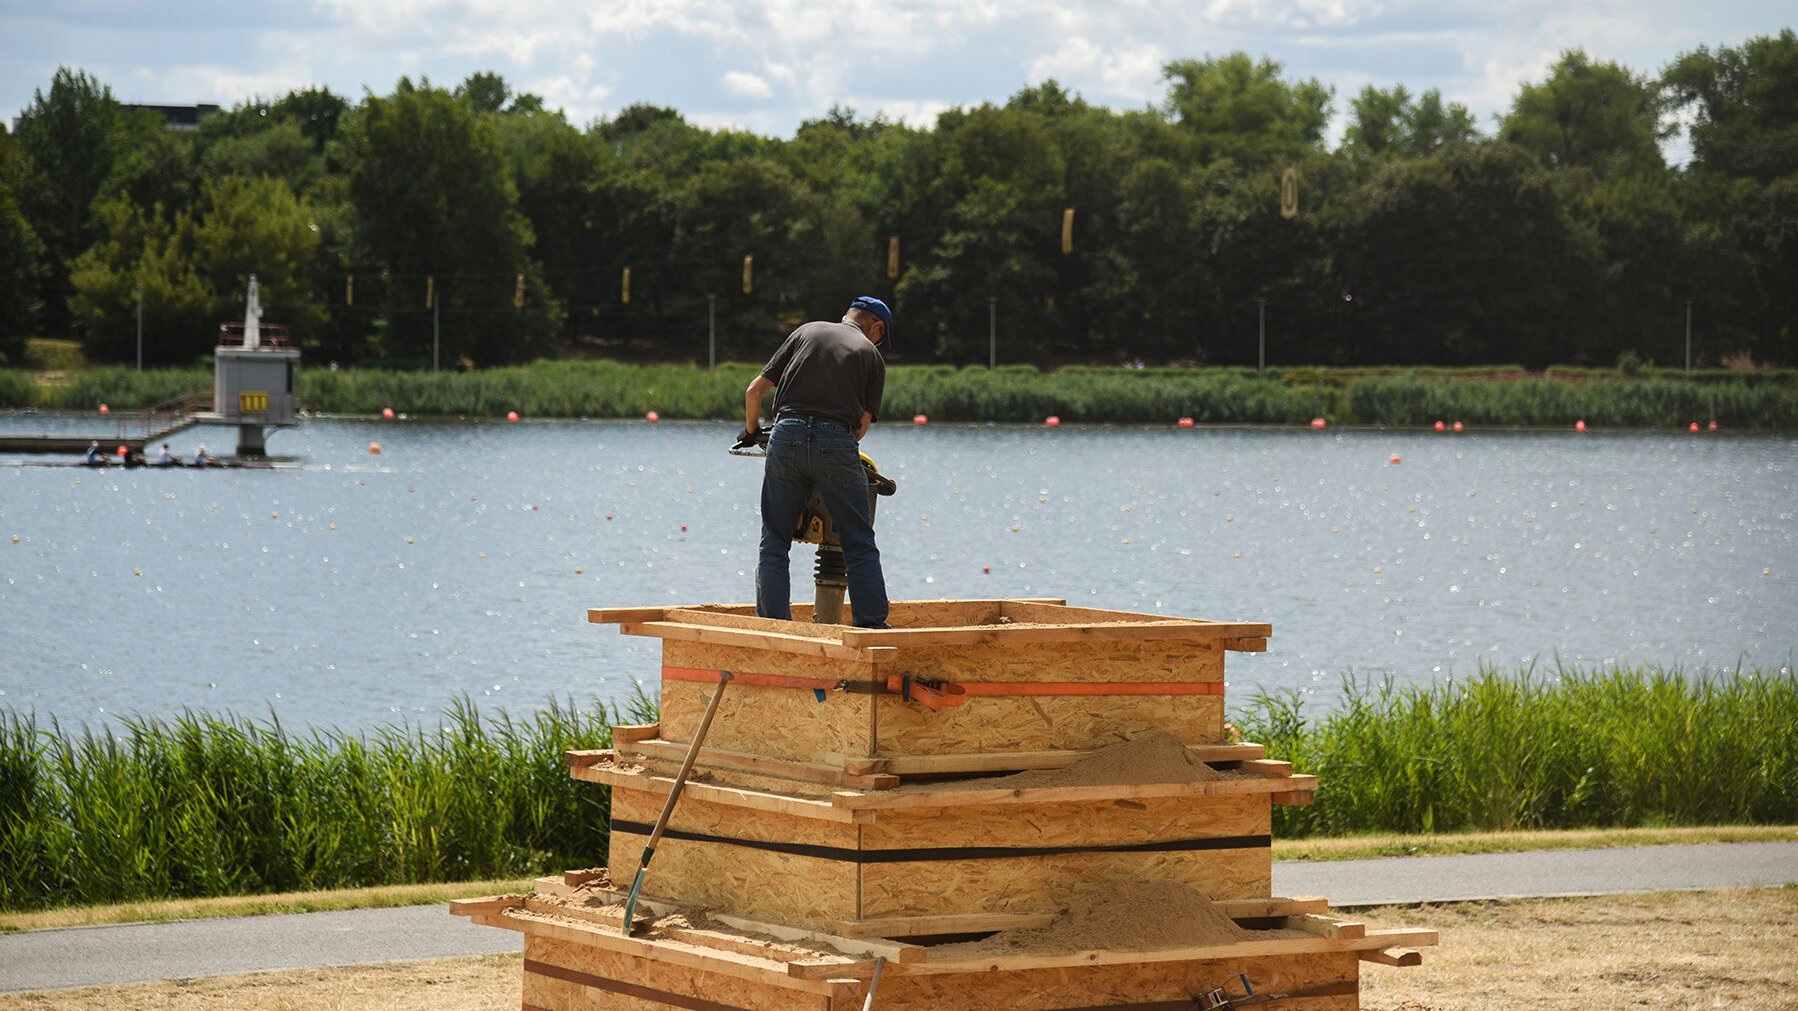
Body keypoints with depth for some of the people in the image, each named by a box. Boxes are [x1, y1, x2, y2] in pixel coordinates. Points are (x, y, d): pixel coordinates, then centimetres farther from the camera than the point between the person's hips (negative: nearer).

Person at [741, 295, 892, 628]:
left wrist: (751, 431, 32)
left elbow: (755, 390, 15)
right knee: (860, 547, 7)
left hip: (787, 436, 2)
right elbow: (862, 426, 7)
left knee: (774, 544, 8)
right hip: (837, 440, -2)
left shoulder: (807, 332, 19)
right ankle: (872, 627, 3)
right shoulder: (872, 355, 15)